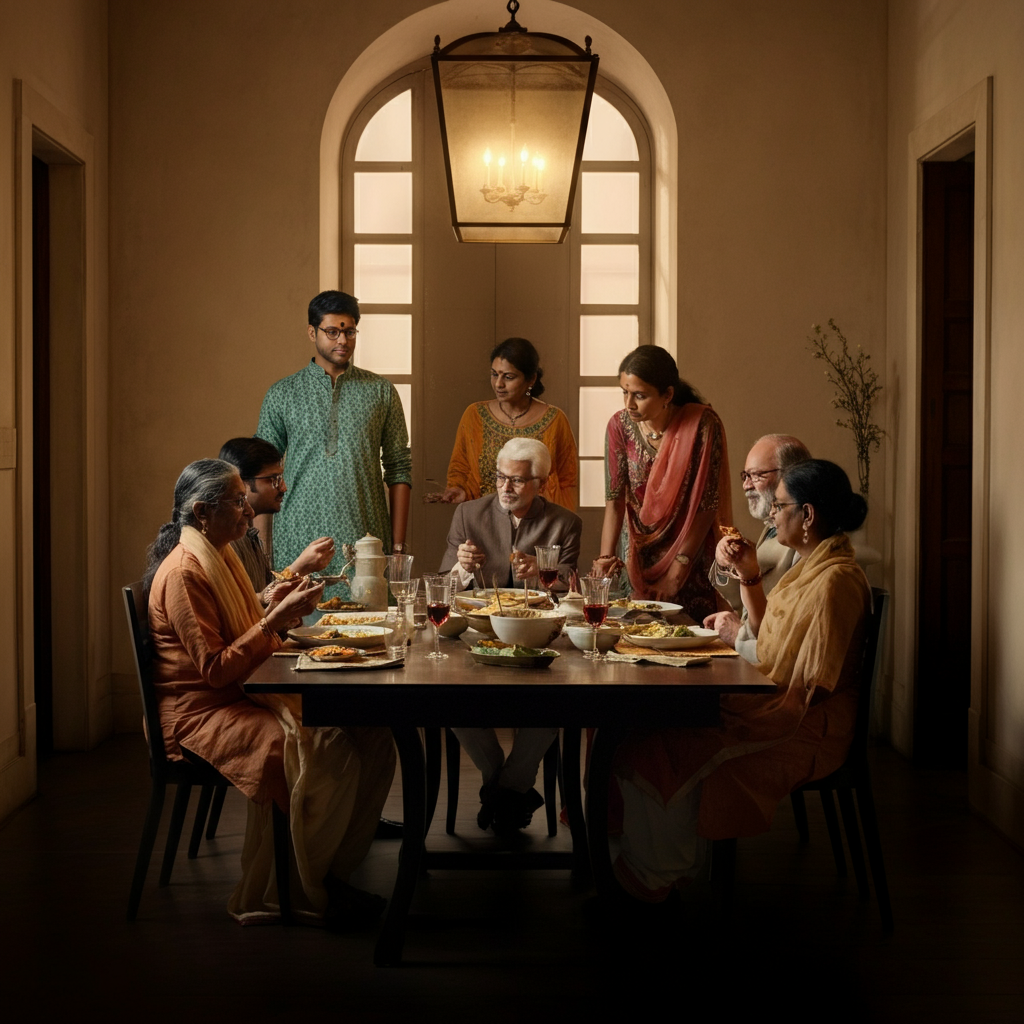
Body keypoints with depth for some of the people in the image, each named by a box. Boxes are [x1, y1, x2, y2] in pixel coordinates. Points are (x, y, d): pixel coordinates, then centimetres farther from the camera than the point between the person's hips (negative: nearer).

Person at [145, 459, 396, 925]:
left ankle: (331, 875, 1)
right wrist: (274, 620, -20)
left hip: (245, 694, 10)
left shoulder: (220, 556, 15)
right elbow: (215, 669, -20)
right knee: (329, 756, -29)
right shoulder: (184, 572, -15)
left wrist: (278, 608, 3)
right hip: (201, 711, -9)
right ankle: (292, 895, -13)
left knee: (373, 741, -8)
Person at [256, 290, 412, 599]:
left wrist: (398, 545, 1)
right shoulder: (282, 394, 7)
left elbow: (399, 469, 8)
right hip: (298, 547, 0)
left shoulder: (381, 391, 8)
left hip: (364, 542, 0)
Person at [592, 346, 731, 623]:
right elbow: (614, 500, -7)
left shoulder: (702, 424, -17)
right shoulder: (620, 426, -6)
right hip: (640, 556, 3)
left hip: (692, 556, -3)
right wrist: (606, 557, -22)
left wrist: (675, 574, -16)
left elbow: (706, 505, -16)